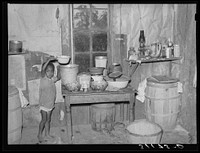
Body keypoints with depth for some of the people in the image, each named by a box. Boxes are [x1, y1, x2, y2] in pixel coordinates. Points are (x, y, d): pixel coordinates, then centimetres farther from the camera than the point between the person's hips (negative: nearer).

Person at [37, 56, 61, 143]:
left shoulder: (52, 79, 5)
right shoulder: (43, 78, -13)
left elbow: (58, 77, 22)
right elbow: (42, 69, -30)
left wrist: (58, 69, 4)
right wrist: (49, 60, -31)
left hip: (51, 104, 6)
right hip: (43, 104, -6)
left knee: (48, 120, 14)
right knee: (44, 120, -2)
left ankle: (47, 134, 24)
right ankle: (39, 135, 12)